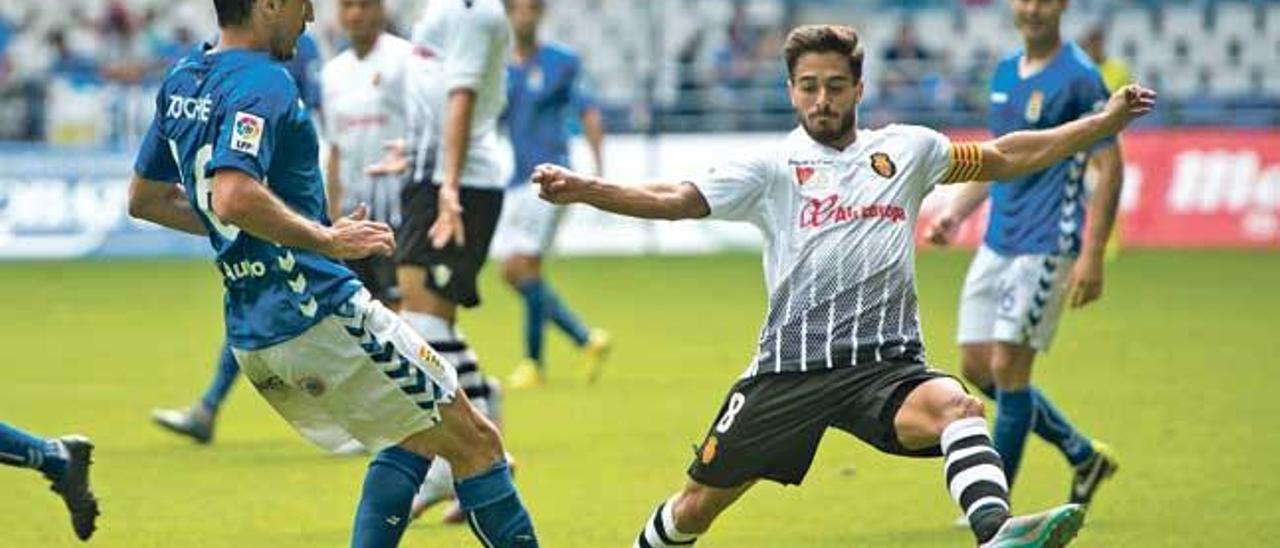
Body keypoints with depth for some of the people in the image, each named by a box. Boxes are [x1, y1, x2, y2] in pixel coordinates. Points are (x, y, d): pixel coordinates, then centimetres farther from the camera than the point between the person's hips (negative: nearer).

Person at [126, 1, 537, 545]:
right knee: (474, 441, 2)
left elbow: (145, 199, 22)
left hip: (251, 337, 9)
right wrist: (327, 240, -19)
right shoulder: (262, 83, -16)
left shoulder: (180, 81, 12)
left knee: (415, 439, 21)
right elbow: (233, 196, -31)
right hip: (320, 312, -9)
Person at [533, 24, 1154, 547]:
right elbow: (678, 200, -5)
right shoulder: (770, 166, 5)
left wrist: (1102, 124, 20)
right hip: (791, 365, 0)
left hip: (887, 362, 0)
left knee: (956, 406, -33)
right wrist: (581, 189, -19)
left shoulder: (906, 149, 13)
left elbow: (1005, 158, 23)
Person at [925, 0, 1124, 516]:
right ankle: (1084, 456, 23)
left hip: (1045, 247, -8)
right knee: (977, 369, 8)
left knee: (1007, 368, -9)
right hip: (996, 243, 8)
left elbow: (1109, 167, -13)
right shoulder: (1005, 72, 12)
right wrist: (955, 212, 10)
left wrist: (1092, 257, -19)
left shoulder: (1079, 77, -12)